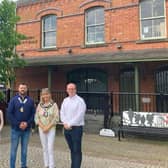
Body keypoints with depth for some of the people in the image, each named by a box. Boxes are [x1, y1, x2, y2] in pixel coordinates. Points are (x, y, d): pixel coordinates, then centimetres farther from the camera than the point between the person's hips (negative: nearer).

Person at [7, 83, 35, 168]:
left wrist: (27, 123, -12)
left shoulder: (30, 101, 4)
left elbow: (33, 114, 3)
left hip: (27, 129, 2)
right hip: (15, 129, -2)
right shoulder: (13, 100, -1)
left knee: (24, 149, 12)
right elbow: (9, 114, -6)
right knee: (14, 149, 5)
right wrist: (18, 124, -12)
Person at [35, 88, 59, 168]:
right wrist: (43, 127, -9)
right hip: (41, 129, 3)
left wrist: (48, 127, -13)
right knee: (44, 148, 9)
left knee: (50, 149, -6)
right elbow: (36, 118, 2)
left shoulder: (54, 105, -5)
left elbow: (56, 118, -9)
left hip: (51, 129, -3)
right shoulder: (39, 105, 4)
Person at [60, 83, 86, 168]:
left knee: (77, 150, -2)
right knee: (72, 149, 16)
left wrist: (70, 124, -14)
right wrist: (65, 123, -7)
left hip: (76, 128, -6)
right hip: (66, 128, 6)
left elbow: (79, 115, -15)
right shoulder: (65, 100, 11)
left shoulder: (80, 100, -9)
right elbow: (62, 113, 8)